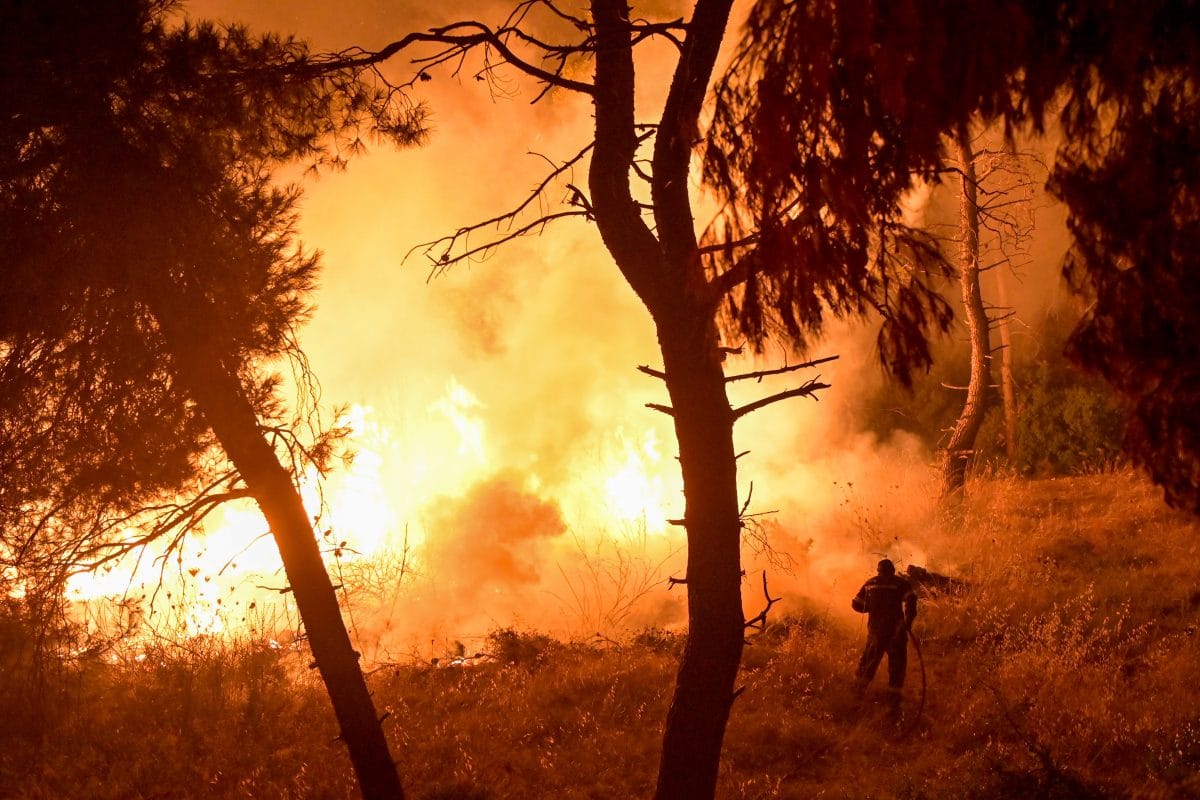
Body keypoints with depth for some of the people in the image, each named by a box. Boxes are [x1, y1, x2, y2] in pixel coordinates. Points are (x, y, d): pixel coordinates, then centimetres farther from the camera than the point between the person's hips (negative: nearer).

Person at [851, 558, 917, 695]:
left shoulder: (870, 584, 10)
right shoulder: (901, 583, -1)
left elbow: (856, 604, 11)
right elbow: (911, 599, -18)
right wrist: (908, 620, -13)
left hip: (875, 627, 3)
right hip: (895, 627, -3)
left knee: (870, 656, 19)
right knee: (897, 659, 6)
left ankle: (861, 682, 19)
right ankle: (895, 690, 2)